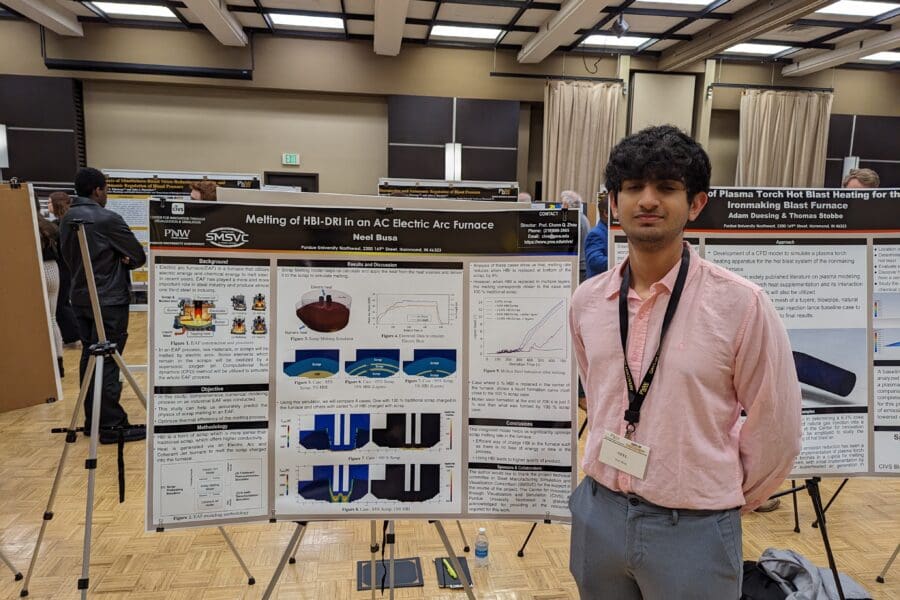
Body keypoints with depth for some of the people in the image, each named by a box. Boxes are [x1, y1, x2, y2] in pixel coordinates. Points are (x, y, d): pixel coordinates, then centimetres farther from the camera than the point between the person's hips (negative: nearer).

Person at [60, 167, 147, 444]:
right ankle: (111, 425, -2)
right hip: (109, 299, -8)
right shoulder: (108, 219, -15)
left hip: (81, 297, 8)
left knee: (89, 357, 12)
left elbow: (68, 255, 14)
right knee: (107, 361, -6)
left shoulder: (67, 219, 8)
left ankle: (92, 420, 19)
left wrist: (92, 267, 2)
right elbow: (139, 256, -9)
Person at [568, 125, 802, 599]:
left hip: (693, 528, -4)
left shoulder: (740, 303, -16)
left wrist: (724, 501, 4)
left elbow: (776, 429, -7)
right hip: (598, 512, 4)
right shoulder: (587, 300, -3)